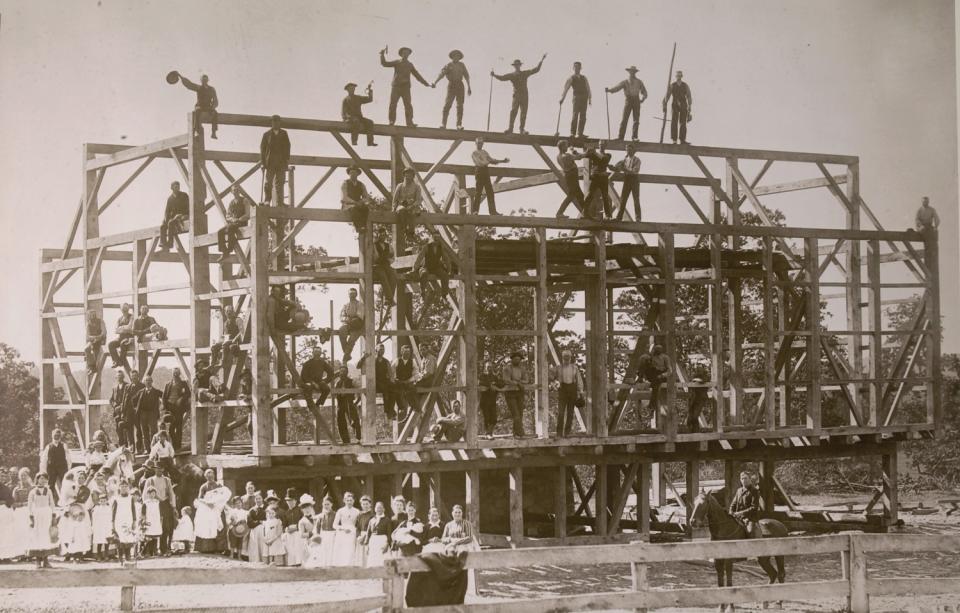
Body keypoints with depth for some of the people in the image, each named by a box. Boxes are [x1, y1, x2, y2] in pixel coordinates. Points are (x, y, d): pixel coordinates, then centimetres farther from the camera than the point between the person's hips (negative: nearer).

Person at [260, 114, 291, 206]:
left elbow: (287, 147, 11)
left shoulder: (284, 134, 17)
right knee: (267, 183, -9)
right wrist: (263, 161, -4)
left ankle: (279, 203, -6)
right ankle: (266, 201, -10)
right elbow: (262, 148, 7)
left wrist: (287, 159, -2)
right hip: (270, 163, -1)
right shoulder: (266, 134, 12)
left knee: (279, 183, -3)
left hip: (281, 163, 1)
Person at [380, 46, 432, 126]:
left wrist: (427, 84, 14)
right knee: (393, 104, -6)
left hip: (405, 87, 1)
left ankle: (410, 123, -12)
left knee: (408, 105, -9)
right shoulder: (396, 62, 9)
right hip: (396, 86, -1)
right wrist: (382, 54, -10)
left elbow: (417, 76, 18)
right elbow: (385, 63, 2)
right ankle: (391, 121, 0)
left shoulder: (410, 65, 15)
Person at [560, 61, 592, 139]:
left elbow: (588, 89, 19)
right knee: (575, 114, -13)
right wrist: (562, 98, -10)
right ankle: (572, 133, -17)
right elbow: (565, 88, 2)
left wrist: (590, 98, 8)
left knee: (583, 116, 0)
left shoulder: (584, 78, 22)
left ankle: (580, 133, 1)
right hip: (577, 97, -4)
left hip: (584, 97, 4)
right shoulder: (571, 78, 11)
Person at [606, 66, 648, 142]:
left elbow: (644, 92, 14)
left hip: (636, 101, 2)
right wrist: (609, 90, -27)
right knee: (624, 119, -9)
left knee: (636, 120, -4)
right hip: (628, 101, -2)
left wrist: (643, 98, -7)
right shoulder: (625, 82, 7)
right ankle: (620, 137, -12)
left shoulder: (639, 82, 13)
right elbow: (617, 87, -7)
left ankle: (634, 137, 1)